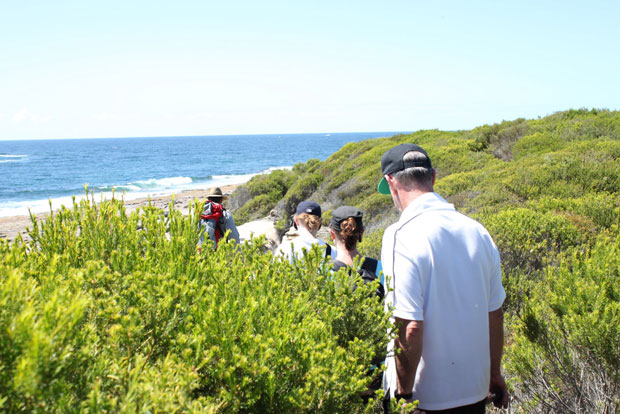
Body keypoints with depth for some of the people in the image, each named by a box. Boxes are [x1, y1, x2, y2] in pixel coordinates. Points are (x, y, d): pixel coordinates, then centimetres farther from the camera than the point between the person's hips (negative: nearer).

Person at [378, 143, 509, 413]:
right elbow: (495, 314, 9)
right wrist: (495, 375, 21)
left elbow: (410, 327, -23)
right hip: (475, 391, 6)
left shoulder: (401, 236, -18)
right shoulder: (477, 231, 1)